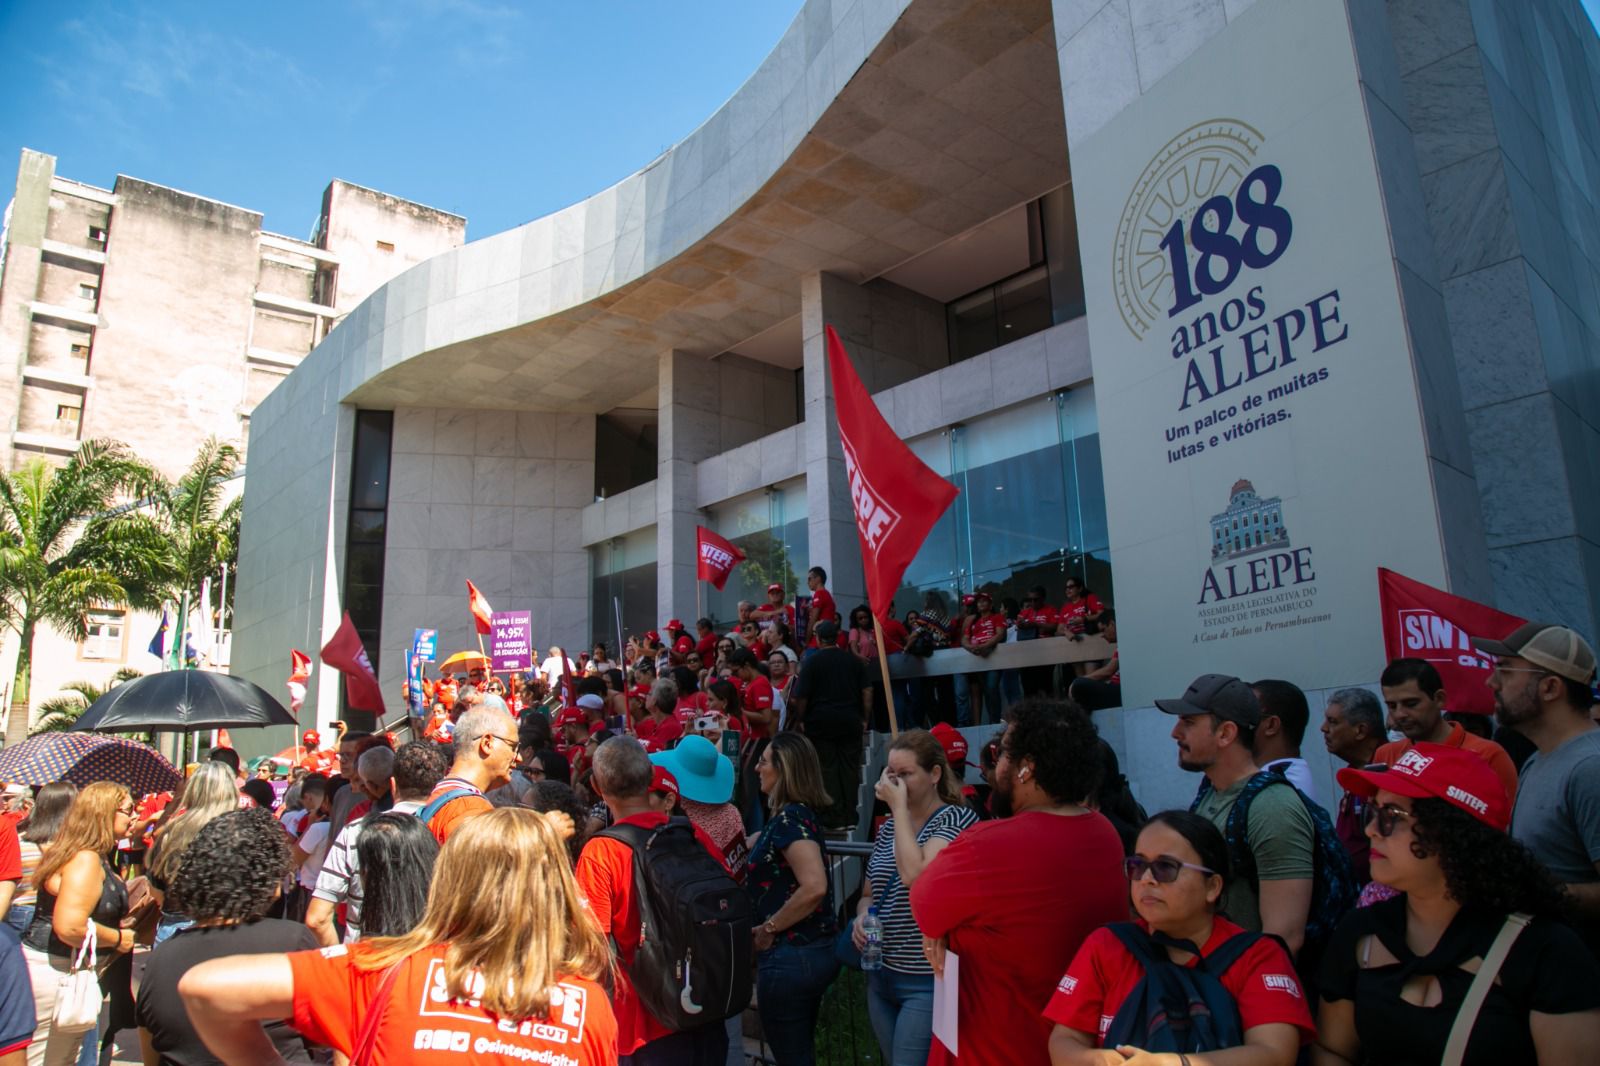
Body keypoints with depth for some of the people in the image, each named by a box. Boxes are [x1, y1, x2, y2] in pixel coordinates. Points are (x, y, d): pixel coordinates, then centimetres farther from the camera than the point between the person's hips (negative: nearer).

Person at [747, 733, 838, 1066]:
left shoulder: (789, 817, -19)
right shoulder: (798, 813, 7)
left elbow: (814, 887, -30)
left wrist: (768, 928, -19)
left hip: (789, 957, -9)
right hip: (812, 951, 9)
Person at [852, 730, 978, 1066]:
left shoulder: (957, 819, -11)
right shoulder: (889, 827, 9)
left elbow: (914, 875, -26)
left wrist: (899, 806, -18)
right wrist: (862, 916, -4)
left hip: (928, 980, -7)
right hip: (880, 975, 7)